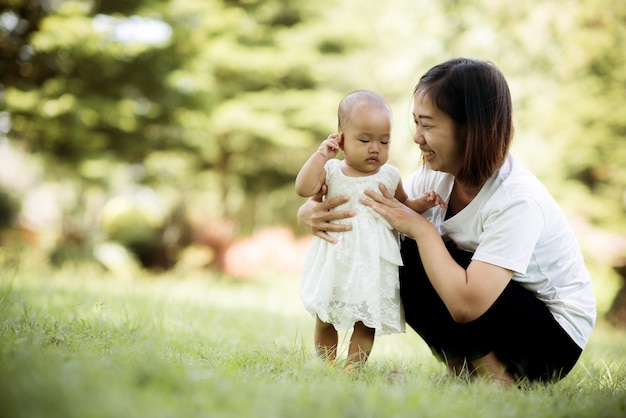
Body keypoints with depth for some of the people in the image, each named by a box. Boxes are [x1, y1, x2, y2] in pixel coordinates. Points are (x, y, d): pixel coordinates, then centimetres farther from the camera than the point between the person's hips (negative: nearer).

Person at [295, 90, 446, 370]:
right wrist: (321, 154, -18)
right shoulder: (332, 170, -3)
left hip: (373, 265, 0)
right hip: (335, 261, 0)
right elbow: (303, 188, -18)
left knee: (366, 322, 0)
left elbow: (402, 206, 17)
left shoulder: (390, 176, 1)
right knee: (324, 319, 12)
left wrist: (422, 204, -2)